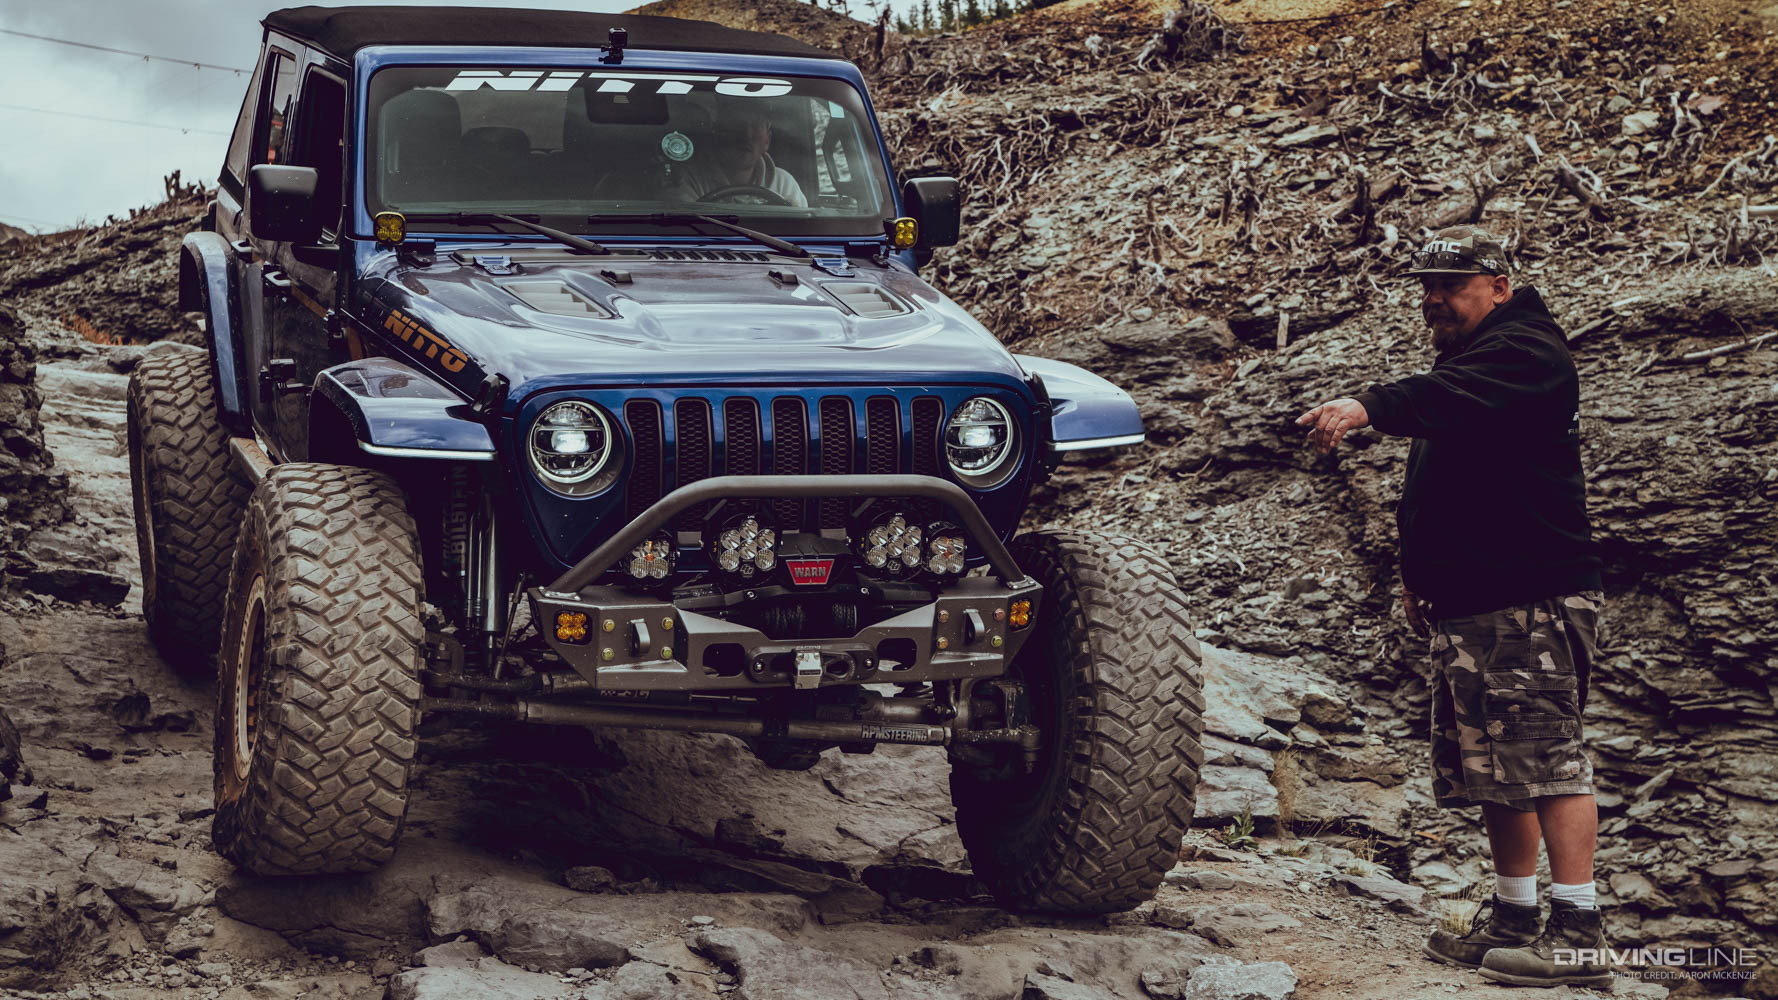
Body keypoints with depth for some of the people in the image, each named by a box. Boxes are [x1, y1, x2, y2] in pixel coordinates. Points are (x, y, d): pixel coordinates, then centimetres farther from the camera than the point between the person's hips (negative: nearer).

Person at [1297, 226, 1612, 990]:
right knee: (1493, 770, 12)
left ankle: (1578, 934, -14)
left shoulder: (1523, 351, -9)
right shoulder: (1462, 359, 24)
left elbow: (1450, 399, -33)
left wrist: (1366, 406, -46)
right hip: (1466, 607, 10)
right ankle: (1514, 920, 18)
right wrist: (1418, 571, 25)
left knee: (1547, 756, -13)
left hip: (1534, 602, -10)